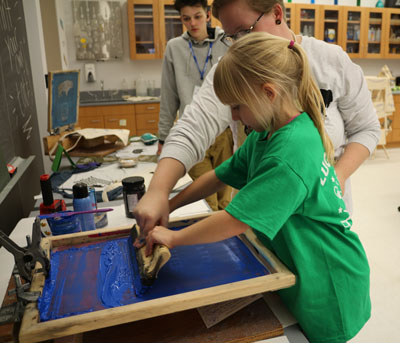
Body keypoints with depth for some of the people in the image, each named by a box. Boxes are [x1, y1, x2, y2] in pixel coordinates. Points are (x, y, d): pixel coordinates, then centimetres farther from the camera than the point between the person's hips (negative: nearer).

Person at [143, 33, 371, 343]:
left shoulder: (290, 153, -33)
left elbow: (235, 222, -31)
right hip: (298, 272, 8)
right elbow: (220, 176, 4)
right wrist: (166, 207, -1)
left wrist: (173, 237, -18)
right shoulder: (265, 136, -3)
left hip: (327, 290, -8)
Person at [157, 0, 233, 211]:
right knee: (206, 201, 1)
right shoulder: (174, 48, 5)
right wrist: (163, 136, 9)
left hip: (224, 131, 0)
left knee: (225, 198, 9)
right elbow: (168, 98, 8)